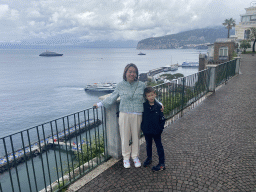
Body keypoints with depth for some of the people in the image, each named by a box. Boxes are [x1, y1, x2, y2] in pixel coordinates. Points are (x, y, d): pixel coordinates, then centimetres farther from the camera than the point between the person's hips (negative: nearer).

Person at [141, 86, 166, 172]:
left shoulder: (158, 106, -11)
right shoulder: (143, 106, -7)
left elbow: (162, 119, -4)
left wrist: (160, 128, -7)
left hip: (156, 131, -3)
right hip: (147, 130, 3)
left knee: (159, 146, 8)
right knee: (148, 145, 21)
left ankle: (162, 164, 18)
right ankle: (149, 158, 42)